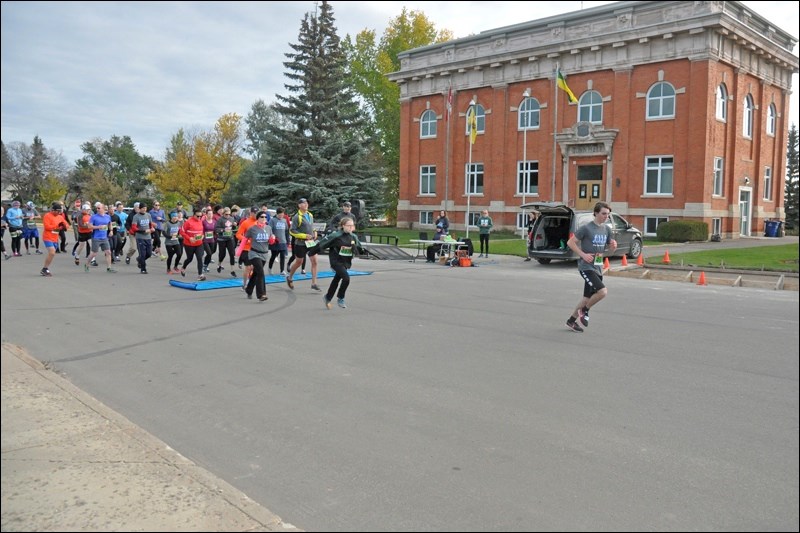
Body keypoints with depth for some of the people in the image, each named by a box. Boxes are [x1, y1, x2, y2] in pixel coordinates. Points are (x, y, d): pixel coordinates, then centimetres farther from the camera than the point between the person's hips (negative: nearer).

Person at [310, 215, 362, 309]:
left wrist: (355, 248, -7)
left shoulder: (353, 237, -1)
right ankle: (340, 299, 0)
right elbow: (323, 243, -11)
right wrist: (312, 252, -6)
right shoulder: (336, 235, -19)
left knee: (337, 280, 19)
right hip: (336, 261, -6)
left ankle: (327, 297, 39)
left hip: (345, 262, 6)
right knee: (346, 278, -19)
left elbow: (357, 251, 14)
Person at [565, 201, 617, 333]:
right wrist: (583, 254, -17)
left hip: (598, 267, 7)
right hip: (586, 267, -7)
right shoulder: (586, 228, -11)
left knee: (588, 297, 12)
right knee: (602, 291, -22)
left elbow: (610, 249, 17)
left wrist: (613, 246, -6)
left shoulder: (607, 229, 9)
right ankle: (584, 310, 2)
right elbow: (570, 242, -8)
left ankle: (571, 321, 27)